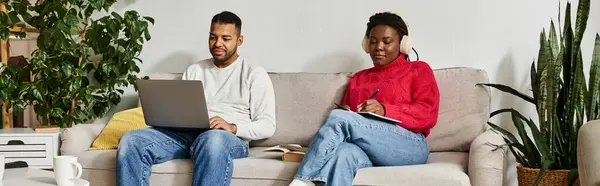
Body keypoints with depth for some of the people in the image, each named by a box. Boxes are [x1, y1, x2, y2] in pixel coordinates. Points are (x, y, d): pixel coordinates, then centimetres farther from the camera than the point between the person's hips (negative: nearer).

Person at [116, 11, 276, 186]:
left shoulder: (255, 74, 9)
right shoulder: (194, 70, 24)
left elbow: (267, 126, 2)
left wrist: (233, 128, -16)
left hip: (230, 138, -4)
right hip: (185, 133, 5)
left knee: (213, 140, -44)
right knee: (130, 141, -23)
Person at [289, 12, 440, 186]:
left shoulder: (419, 70, 17)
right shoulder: (358, 78, 31)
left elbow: (428, 114, 1)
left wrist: (384, 110, -14)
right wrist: (348, 114, -3)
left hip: (408, 147, -3)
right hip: (366, 150, 3)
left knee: (339, 118, -27)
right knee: (343, 152, -37)